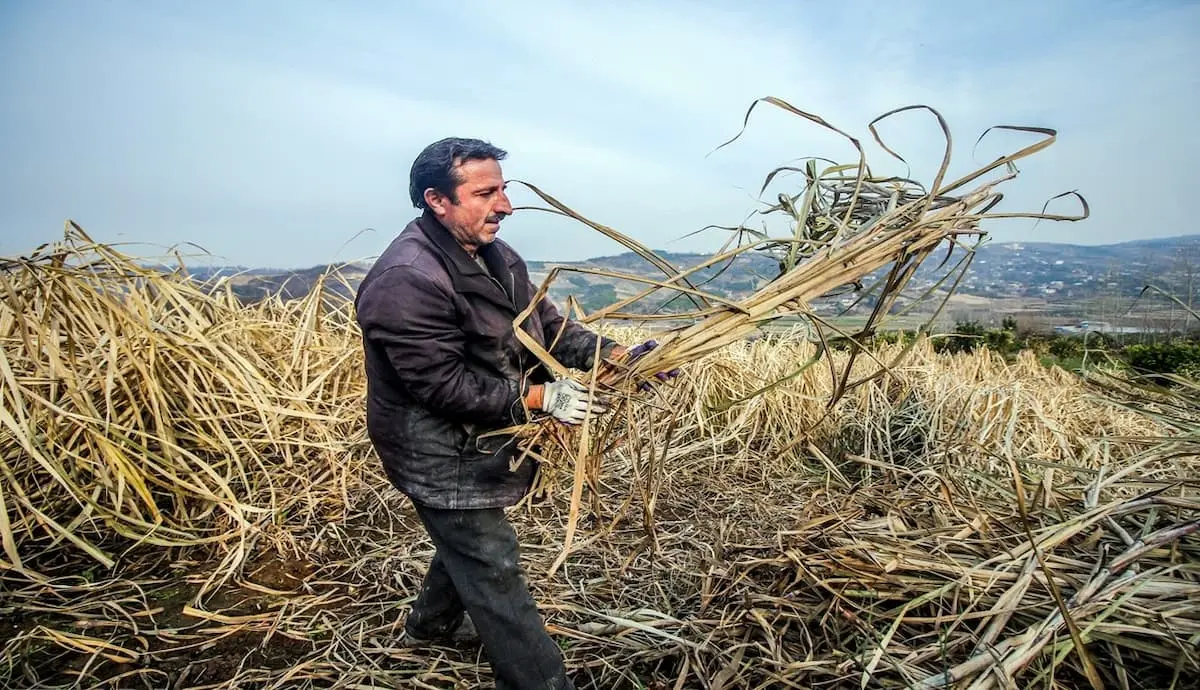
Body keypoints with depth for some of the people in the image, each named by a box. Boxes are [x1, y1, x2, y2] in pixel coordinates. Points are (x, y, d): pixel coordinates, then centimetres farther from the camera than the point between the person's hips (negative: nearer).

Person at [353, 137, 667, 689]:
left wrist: (613, 354, -14)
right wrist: (542, 397, -26)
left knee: (468, 539, 29)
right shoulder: (405, 282, -28)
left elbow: (547, 323, 1)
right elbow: (444, 386, -28)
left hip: (480, 445, 10)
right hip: (441, 459, -10)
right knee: (493, 571, 1)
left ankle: (429, 626, 56)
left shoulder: (492, 255, 2)